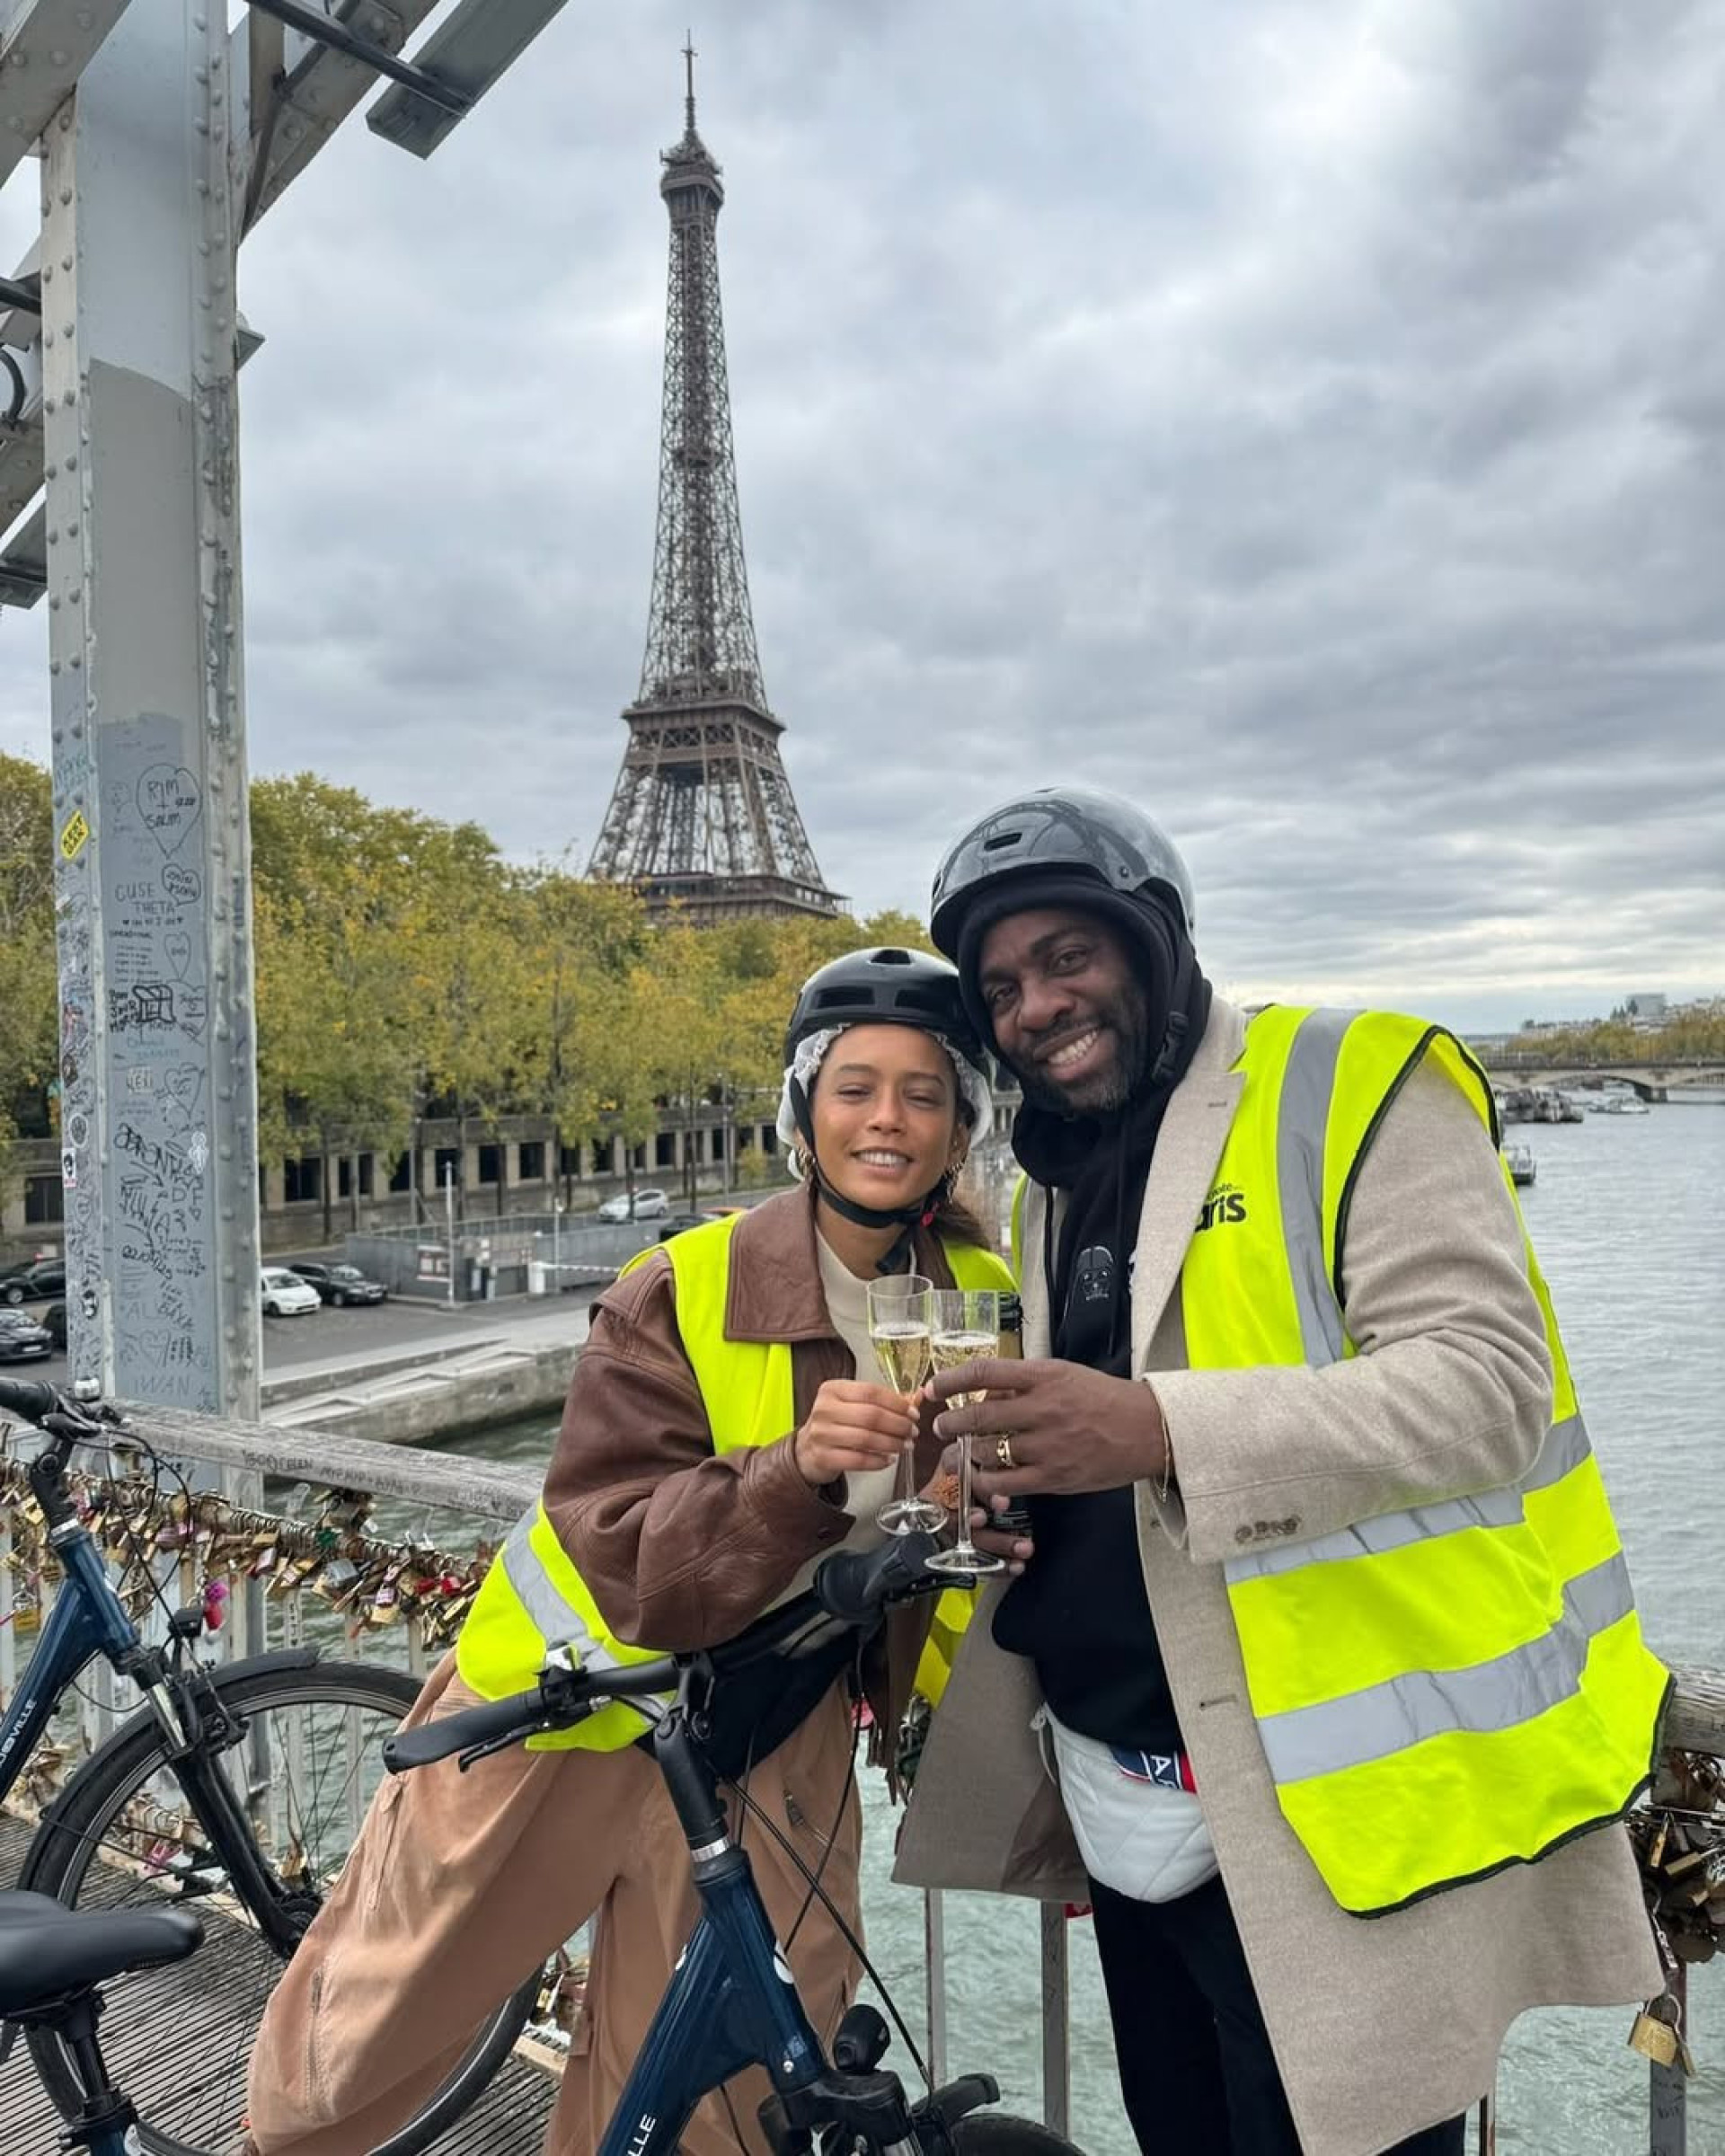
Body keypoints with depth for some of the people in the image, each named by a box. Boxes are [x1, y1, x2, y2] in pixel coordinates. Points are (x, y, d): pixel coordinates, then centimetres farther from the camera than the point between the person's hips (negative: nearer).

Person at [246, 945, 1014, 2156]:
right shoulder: (685, 1293, -20)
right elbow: (623, 1554, -26)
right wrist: (793, 1469, -40)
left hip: (766, 1745, 3)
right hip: (575, 1709, -2)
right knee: (371, 2041, 18)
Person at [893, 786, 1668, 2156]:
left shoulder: (1357, 1091, -9)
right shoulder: (1056, 1182, 13)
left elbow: (1488, 1384, -21)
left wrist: (1160, 1428, -32)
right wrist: (988, 1487, -2)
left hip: (1329, 1811, -6)